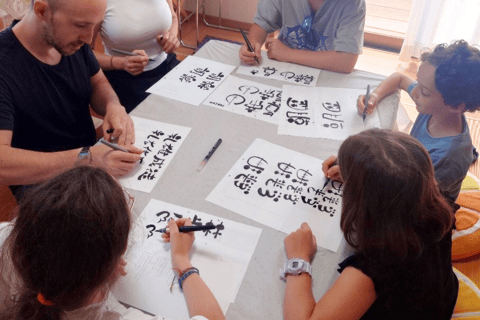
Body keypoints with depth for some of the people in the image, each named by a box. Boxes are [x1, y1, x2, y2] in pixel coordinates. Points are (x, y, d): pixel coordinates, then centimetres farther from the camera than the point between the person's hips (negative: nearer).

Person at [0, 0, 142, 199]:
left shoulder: (72, 40, -6)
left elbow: (98, 83, 10)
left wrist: (114, 107, -12)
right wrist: (85, 158, -40)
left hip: (93, 156, 7)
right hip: (43, 184, -6)